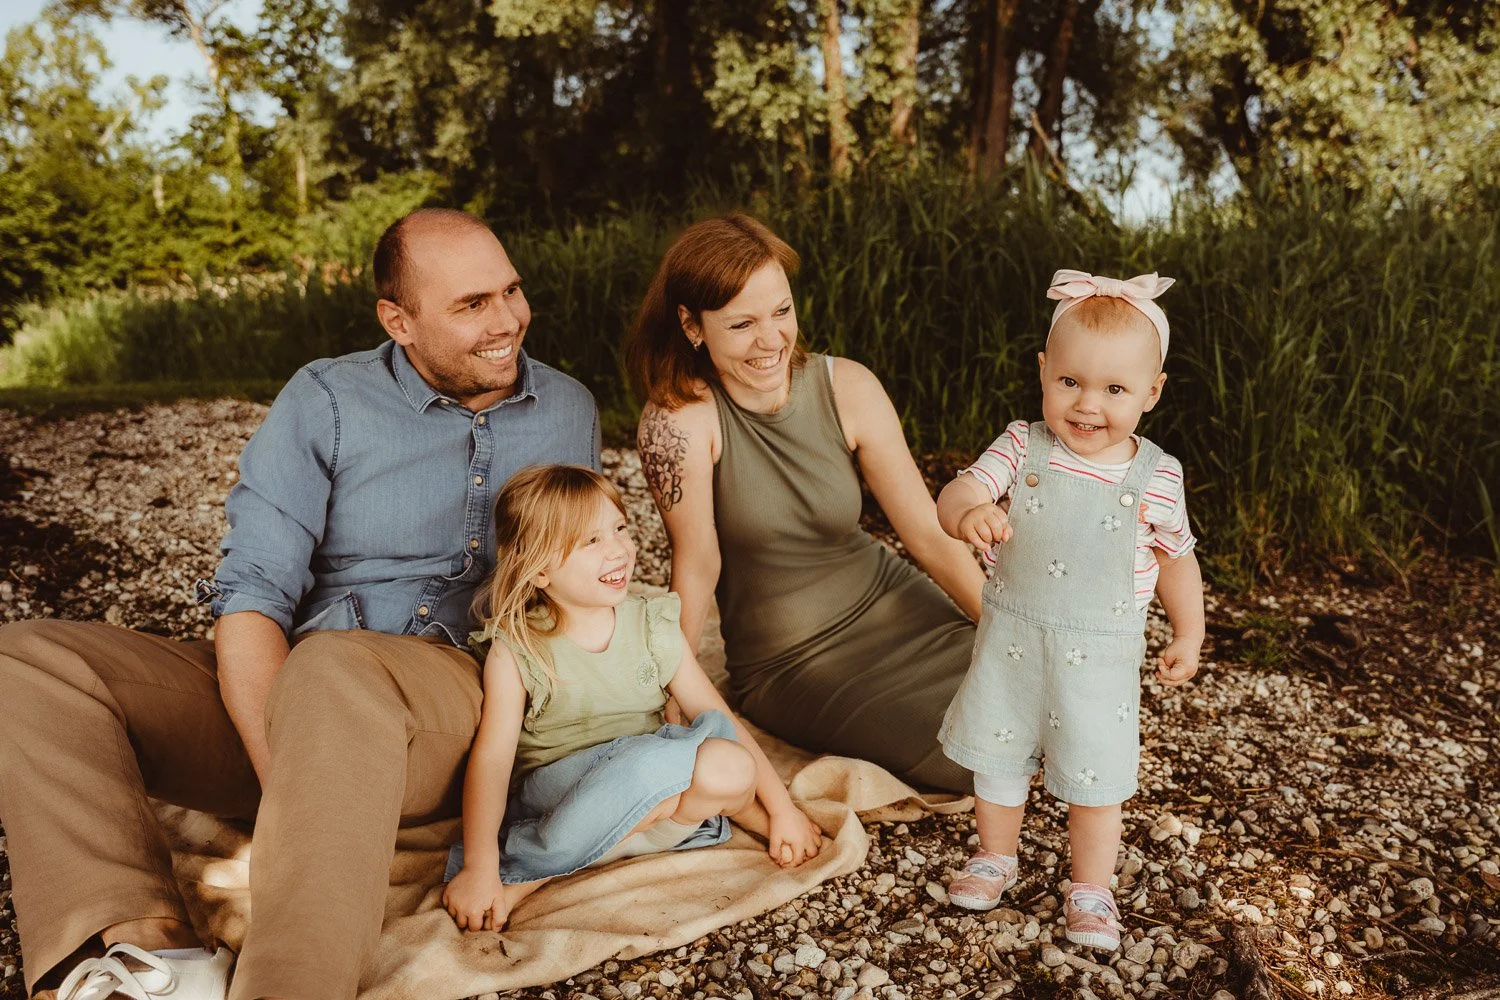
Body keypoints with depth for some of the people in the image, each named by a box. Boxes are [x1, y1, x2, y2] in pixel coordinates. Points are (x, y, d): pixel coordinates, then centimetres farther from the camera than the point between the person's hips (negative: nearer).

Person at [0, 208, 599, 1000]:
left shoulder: (569, 410, 10)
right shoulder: (325, 401, 2)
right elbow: (254, 595, -7)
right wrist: (286, 772, -22)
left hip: (465, 697, -2)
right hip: (278, 694, 3)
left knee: (332, 665, -37)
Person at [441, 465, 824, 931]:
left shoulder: (653, 627, 3)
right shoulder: (516, 651, -5)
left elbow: (723, 721, 4)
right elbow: (492, 756, -12)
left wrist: (782, 806, 0)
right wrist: (478, 867, -22)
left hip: (653, 777, 4)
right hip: (553, 789, -3)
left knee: (730, 767, -28)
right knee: (653, 763, -35)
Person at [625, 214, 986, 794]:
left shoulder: (847, 389, -9)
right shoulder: (681, 418, -21)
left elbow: (929, 533, -7)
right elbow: (698, 562, -13)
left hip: (891, 604, 4)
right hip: (789, 662, -4)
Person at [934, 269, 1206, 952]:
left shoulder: (1155, 478, -9)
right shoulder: (1022, 448, -10)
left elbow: (1176, 558, 6)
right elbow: (954, 497, -19)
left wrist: (1189, 634, 7)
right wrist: (971, 514, -41)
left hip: (1100, 656, -1)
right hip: (1011, 640, 2)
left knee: (1095, 774, 8)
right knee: (998, 757, 17)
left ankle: (1091, 891, 29)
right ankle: (996, 856, 40)